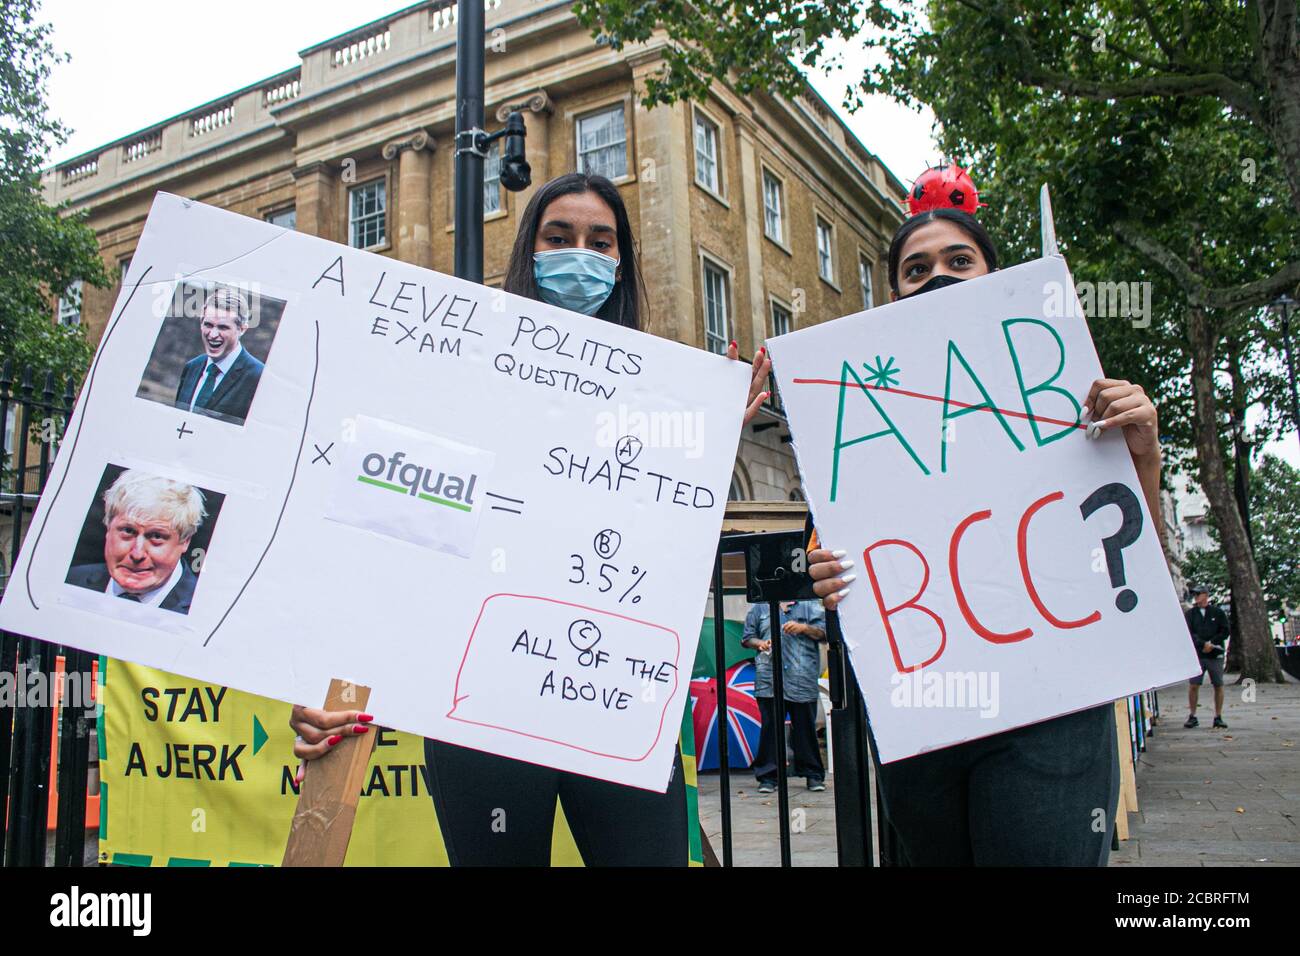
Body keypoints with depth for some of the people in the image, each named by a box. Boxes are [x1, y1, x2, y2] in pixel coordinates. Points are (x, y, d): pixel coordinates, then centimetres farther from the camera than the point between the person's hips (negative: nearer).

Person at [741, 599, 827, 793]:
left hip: (803, 679, 0)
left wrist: (804, 628, -10)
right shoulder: (760, 608, 17)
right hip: (769, 680, 1)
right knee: (770, 727, -1)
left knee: (805, 727, 3)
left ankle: (813, 775, 14)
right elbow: (747, 638, 18)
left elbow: (824, 632, 7)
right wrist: (760, 643, -3)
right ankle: (768, 776, 6)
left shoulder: (810, 605, 14)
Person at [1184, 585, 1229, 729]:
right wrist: (1203, 644, -16)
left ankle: (1218, 717, 12)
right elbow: (1188, 633, -2)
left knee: (1218, 686, 2)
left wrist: (1211, 643, -10)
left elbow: (1225, 631, 2)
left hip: (1215, 654, 0)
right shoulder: (1189, 613, 7)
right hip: (1196, 655, 0)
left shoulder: (1218, 612, 7)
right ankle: (1192, 716, 5)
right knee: (1193, 685, -4)